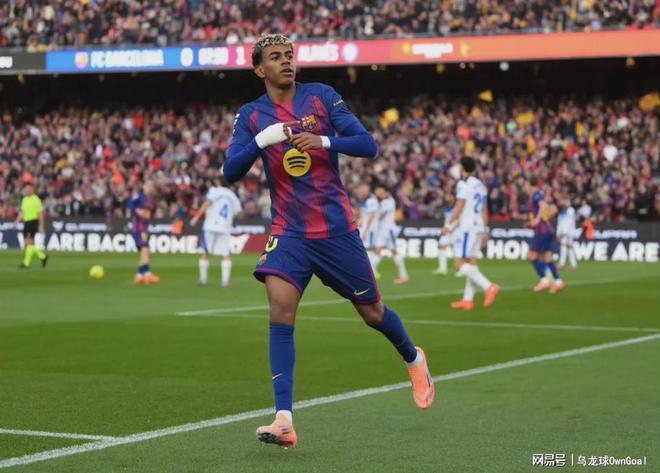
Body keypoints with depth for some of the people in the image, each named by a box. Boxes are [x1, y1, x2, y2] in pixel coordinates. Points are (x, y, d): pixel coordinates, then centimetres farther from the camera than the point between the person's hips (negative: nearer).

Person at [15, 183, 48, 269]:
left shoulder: (36, 199, -8)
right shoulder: (24, 199, 14)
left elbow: (41, 214, -8)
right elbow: (22, 212, 19)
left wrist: (41, 226, -10)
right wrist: (17, 221, 4)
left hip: (33, 221, -8)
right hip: (26, 222, 8)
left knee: (29, 243, -12)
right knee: (26, 244, 8)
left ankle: (26, 263, -12)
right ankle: (43, 256, 22)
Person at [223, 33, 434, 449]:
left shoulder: (322, 96, -2)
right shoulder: (252, 115, 3)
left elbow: (368, 146, -7)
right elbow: (230, 172, -7)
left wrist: (324, 141, -24)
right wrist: (263, 138, -23)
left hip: (337, 228, -1)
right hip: (289, 232, 1)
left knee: (372, 311, 11)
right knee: (280, 308, -21)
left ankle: (414, 359, 44)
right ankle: (284, 419, -21)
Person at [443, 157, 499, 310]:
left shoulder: (463, 184, -10)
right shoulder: (481, 185, 16)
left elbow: (459, 207, -15)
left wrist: (449, 225, -7)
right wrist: (485, 231, 22)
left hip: (466, 227, -9)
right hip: (479, 227, 9)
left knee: (461, 264, -10)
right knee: (471, 263, 9)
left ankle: (489, 287, -22)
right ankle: (468, 299, 9)